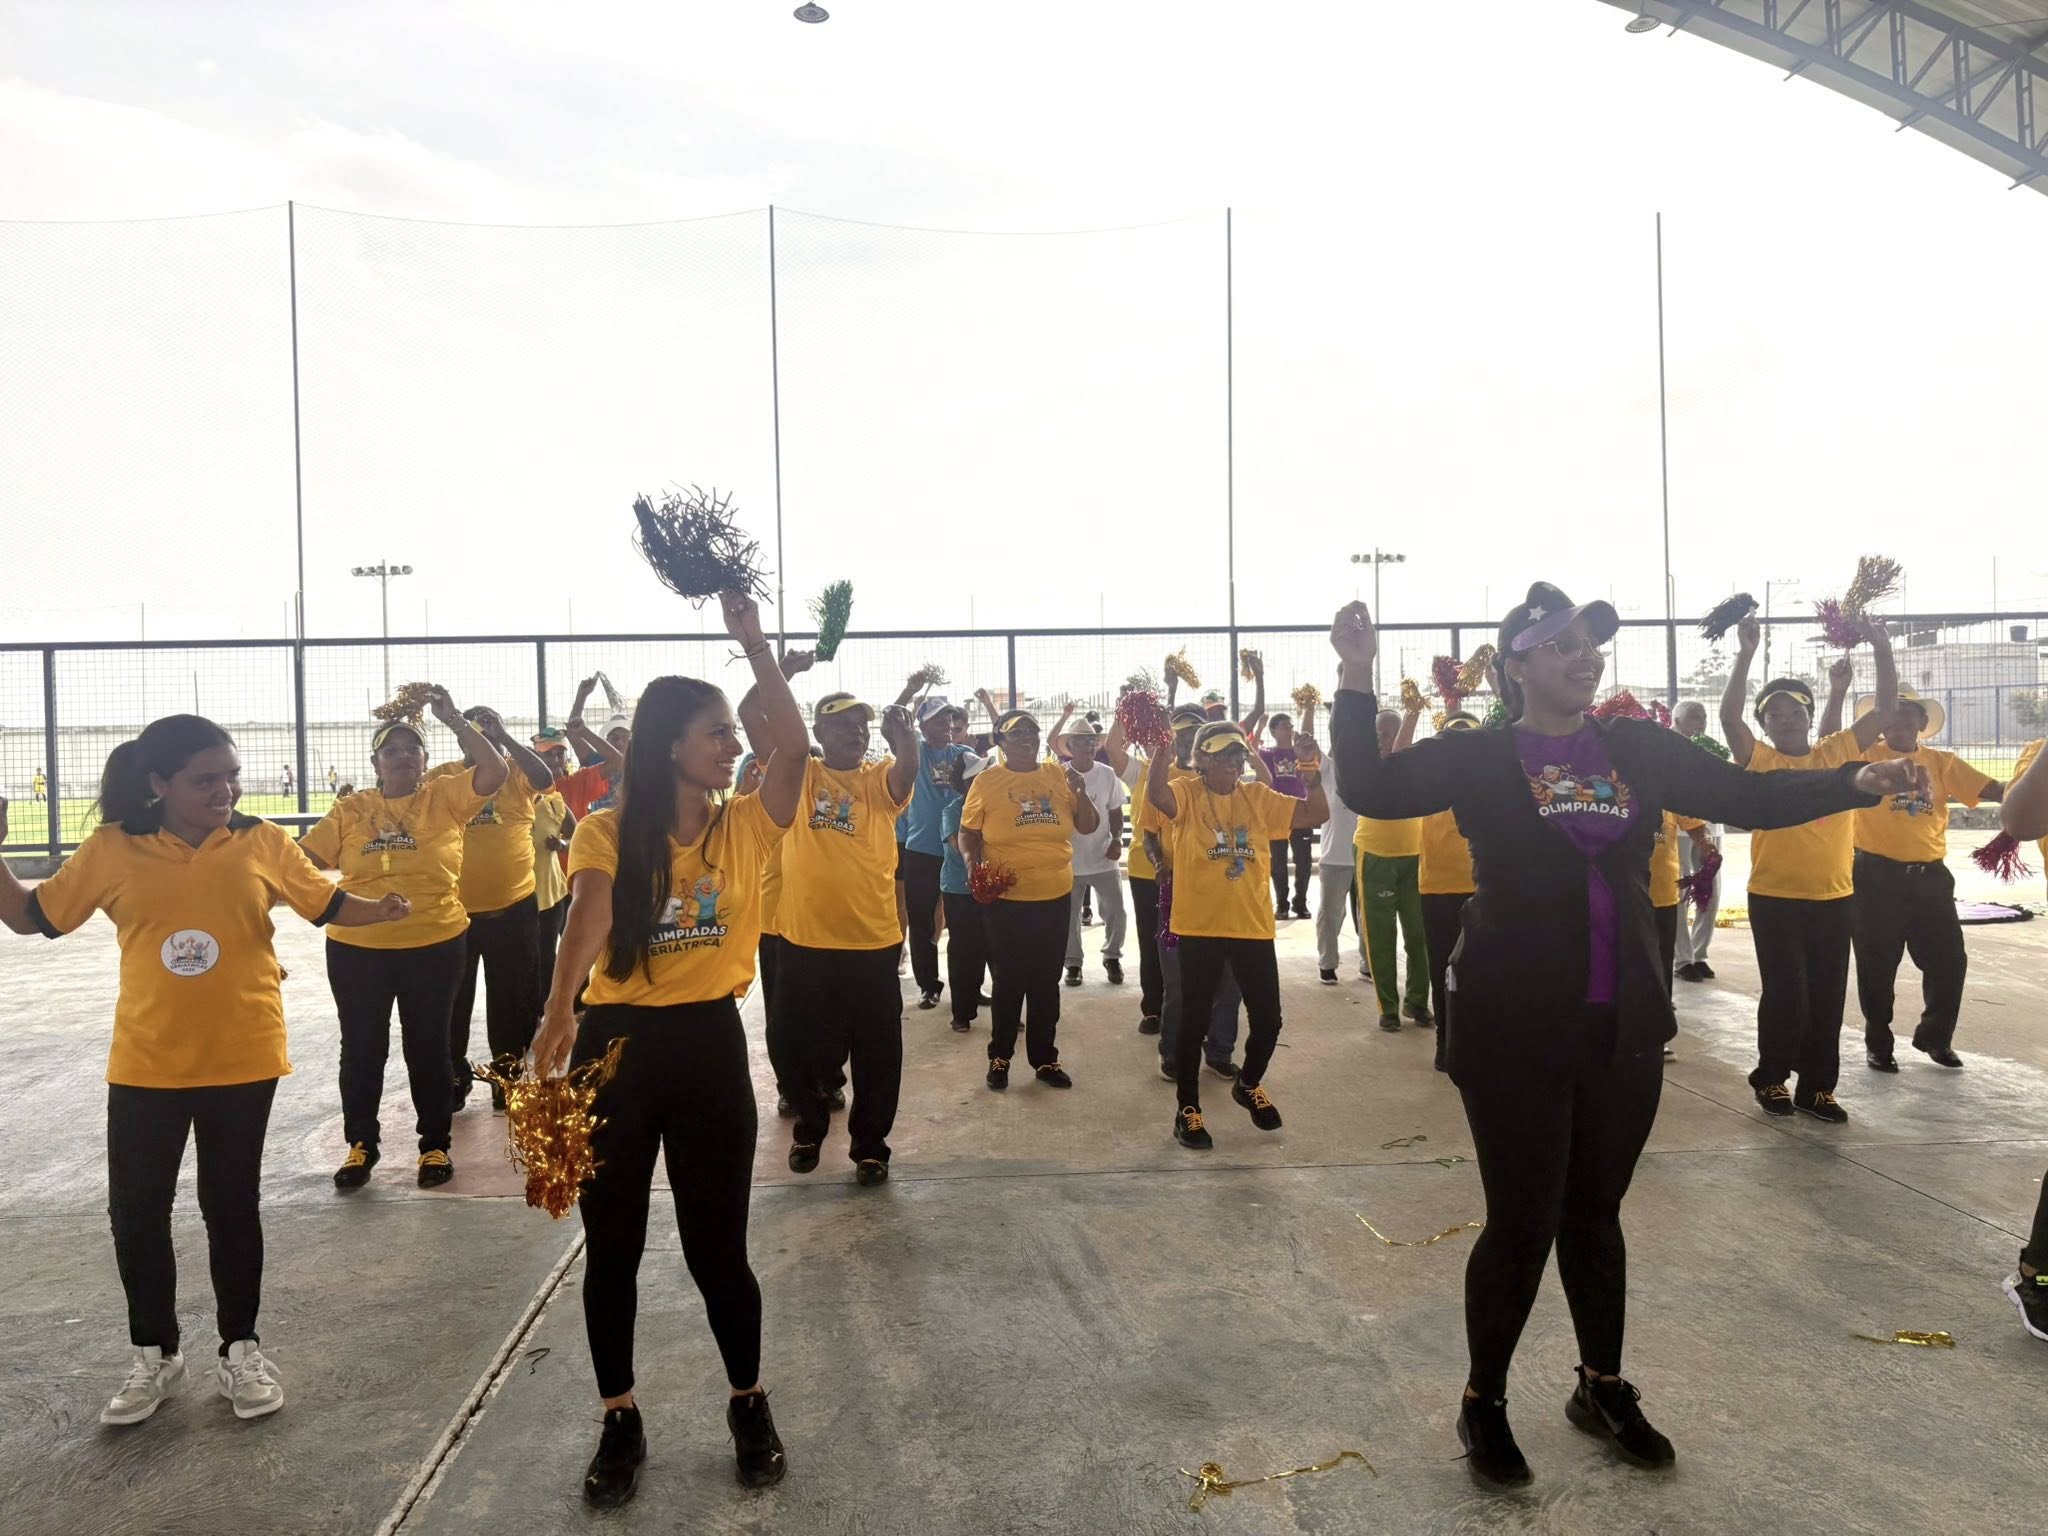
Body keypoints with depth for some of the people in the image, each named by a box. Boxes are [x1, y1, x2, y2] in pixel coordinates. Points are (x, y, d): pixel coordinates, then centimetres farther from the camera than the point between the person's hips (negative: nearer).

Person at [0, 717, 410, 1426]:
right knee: (135, 1209, 9)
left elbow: (327, 904, 2)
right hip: (145, 1063, 1)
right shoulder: (112, 849, -4)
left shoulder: (263, 843, -5)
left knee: (231, 1205, 10)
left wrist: (379, 910, -17)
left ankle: (240, 1349, 27)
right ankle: (155, 1353, 30)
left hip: (241, 1060, -1)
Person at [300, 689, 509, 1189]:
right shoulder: (350, 809, 3)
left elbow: (495, 773, -15)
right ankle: (360, 1145, 27)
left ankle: (435, 1145, 22)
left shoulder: (444, 797, -1)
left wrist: (454, 720, -16)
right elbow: (304, 857, 2)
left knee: (428, 1047, 9)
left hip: (434, 945, -1)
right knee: (361, 1048, 11)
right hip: (356, 949, 2)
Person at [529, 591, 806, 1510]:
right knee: (611, 1244, 11)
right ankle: (620, 1424, 30)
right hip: (615, 1043, 0)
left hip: (709, 1044, 1)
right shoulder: (607, 833, -4)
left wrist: (753, 643, -18)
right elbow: (588, 917, -22)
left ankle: (750, 1408, 31)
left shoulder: (744, 827, 1)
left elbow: (794, 745, -16)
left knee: (716, 1244, 9)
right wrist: (558, 1014, -39)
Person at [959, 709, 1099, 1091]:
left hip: (1055, 896, 3)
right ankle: (1000, 1057, 22)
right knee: (1009, 980, 7)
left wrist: (1081, 792, -9)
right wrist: (972, 862, -17)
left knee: (1047, 982, 12)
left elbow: (1088, 826, 8)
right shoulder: (987, 780, -4)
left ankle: (1045, 1058, 23)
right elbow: (968, 831, 1)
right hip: (1005, 898, -3)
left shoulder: (1058, 775, 5)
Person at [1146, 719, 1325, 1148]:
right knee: (1193, 1020, 5)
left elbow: (1317, 814, 5)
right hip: (1198, 928, -4)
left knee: (1267, 1018, 10)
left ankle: (1248, 1084, 38)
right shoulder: (1186, 795, -6)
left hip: (1253, 926, 4)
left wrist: (1313, 774, -8)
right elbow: (1156, 795, -29)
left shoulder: (1258, 798, 7)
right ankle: (1188, 1108, 20)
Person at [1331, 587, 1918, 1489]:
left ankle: (1603, 1388, 37)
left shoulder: (1638, 748, 5)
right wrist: (1357, 680, -20)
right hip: (1515, 1029, -4)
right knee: (1522, 1222, 2)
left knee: (1595, 1213, 18)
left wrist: (1853, 783, -8)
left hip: (1623, 1024, 4)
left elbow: (1747, 798, 5)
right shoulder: (1477, 757, -5)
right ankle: (1483, 1404, 22)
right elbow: (1367, 789, -13)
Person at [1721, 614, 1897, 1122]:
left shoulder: (1838, 753, 7)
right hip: (1775, 900, -4)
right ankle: (1770, 1077, 18)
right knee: (1785, 994, -2)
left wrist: (1882, 651, -6)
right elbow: (1729, 717, -17)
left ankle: (1816, 1088, 20)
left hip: (1834, 898, 4)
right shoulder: (1760, 761, -3)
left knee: (1827, 997, 9)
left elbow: (1885, 709, 6)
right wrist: (1746, 656, -23)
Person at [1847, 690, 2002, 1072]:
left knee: (1949, 959, 7)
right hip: (1877, 875, -3)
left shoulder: (1941, 762, 8)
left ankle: (1934, 1036, 29)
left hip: (1929, 875, 3)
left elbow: (1994, 790, 0)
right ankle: (1878, 1043, 20)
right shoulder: (1866, 756, -1)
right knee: (1878, 964, 5)